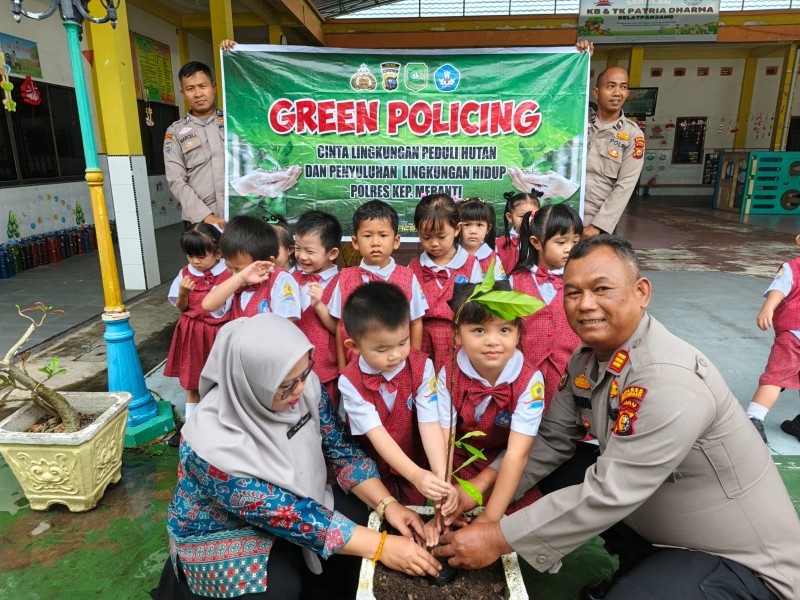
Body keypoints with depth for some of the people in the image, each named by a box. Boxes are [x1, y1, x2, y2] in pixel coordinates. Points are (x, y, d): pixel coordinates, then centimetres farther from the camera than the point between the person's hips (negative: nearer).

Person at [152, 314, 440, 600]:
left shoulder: (304, 386, -20)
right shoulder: (215, 446, -35)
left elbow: (339, 447, -8)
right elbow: (287, 515, -32)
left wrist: (387, 503, -20)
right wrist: (381, 546, -31)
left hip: (292, 497, 6)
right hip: (221, 530, -5)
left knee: (355, 514, -14)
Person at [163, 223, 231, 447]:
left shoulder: (228, 274, -12)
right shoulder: (185, 274, 0)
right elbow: (181, 308, 4)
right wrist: (183, 292, -13)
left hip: (219, 333, -4)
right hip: (193, 335, 4)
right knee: (192, 383, 17)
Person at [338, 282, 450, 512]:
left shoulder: (422, 366, -21)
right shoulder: (350, 382, -25)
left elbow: (430, 424, -26)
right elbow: (376, 434, -29)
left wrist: (441, 475, -40)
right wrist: (416, 475, -39)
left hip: (415, 460, 1)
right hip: (374, 465, -1)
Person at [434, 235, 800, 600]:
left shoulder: (668, 383, -31)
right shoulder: (588, 358, -6)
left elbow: (608, 494, -32)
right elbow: (551, 440, 0)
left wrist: (499, 539, -25)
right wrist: (482, 484, -11)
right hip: (656, 516, 8)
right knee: (555, 469, -1)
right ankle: (639, 569, 15)